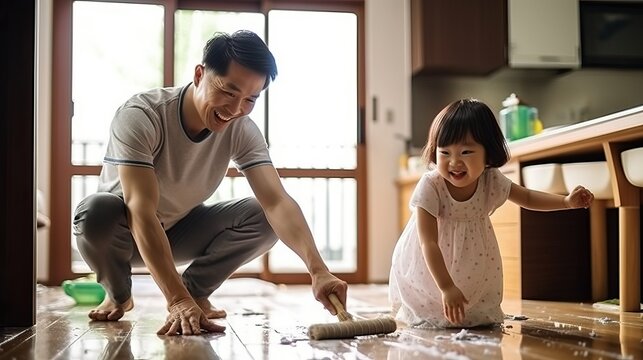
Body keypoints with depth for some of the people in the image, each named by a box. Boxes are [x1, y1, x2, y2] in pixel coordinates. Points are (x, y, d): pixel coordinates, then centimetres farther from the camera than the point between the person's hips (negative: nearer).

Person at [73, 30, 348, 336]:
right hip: (125, 230, -2)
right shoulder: (139, 116, -32)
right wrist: (177, 301, -48)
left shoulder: (242, 131, -19)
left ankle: (196, 288, 0)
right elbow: (142, 212, -40)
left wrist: (318, 270, -46)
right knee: (97, 211, -37)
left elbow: (277, 202, -30)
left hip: (180, 229, 3)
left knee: (262, 217, -21)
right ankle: (118, 295, -5)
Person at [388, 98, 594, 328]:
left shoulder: (492, 181, -21)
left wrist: (567, 201, -15)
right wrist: (447, 288, -40)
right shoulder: (430, 186, -35)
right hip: (427, 269, -4)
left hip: (473, 265, 4)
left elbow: (528, 198, -1)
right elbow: (429, 243, -36)